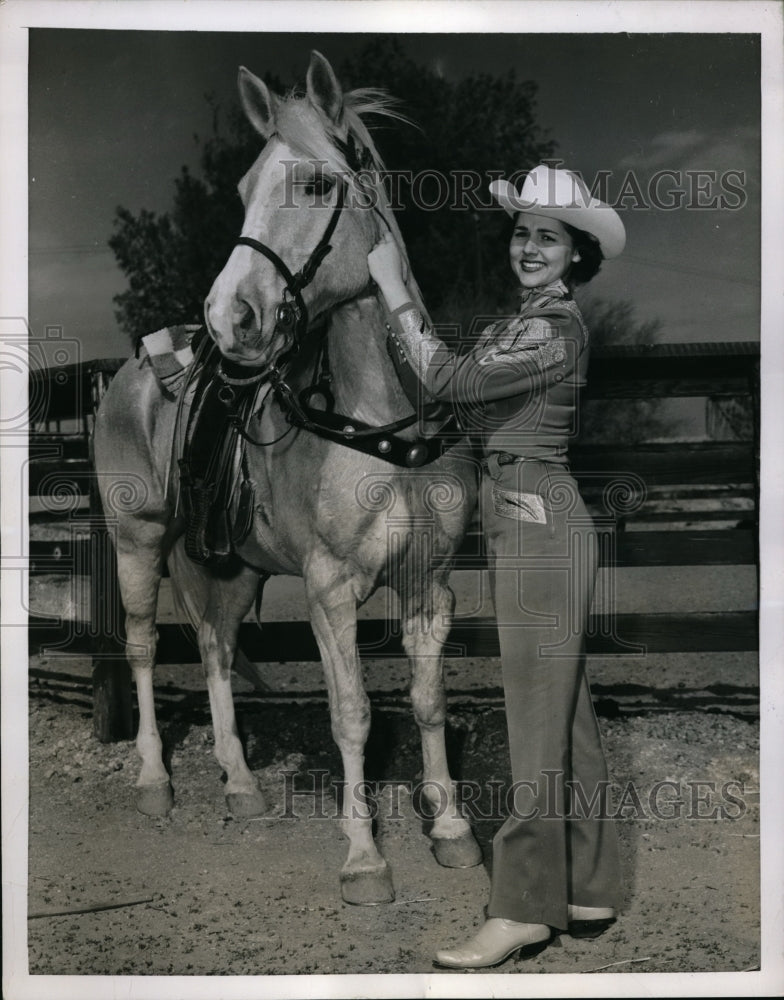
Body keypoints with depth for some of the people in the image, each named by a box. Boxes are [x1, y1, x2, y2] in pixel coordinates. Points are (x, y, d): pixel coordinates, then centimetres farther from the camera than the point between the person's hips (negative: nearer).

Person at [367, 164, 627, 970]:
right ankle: (588, 892, 21)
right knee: (563, 714, 12)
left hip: (538, 523, -10)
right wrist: (390, 314, 11)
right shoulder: (521, 322, 16)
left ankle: (524, 909, 1)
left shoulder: (558, 329, -13)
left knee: (539, 720, -5)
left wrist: (395, 290, -12)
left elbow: (451, 380, -21)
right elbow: (464, 407, 14)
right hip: (517, 519, 10)